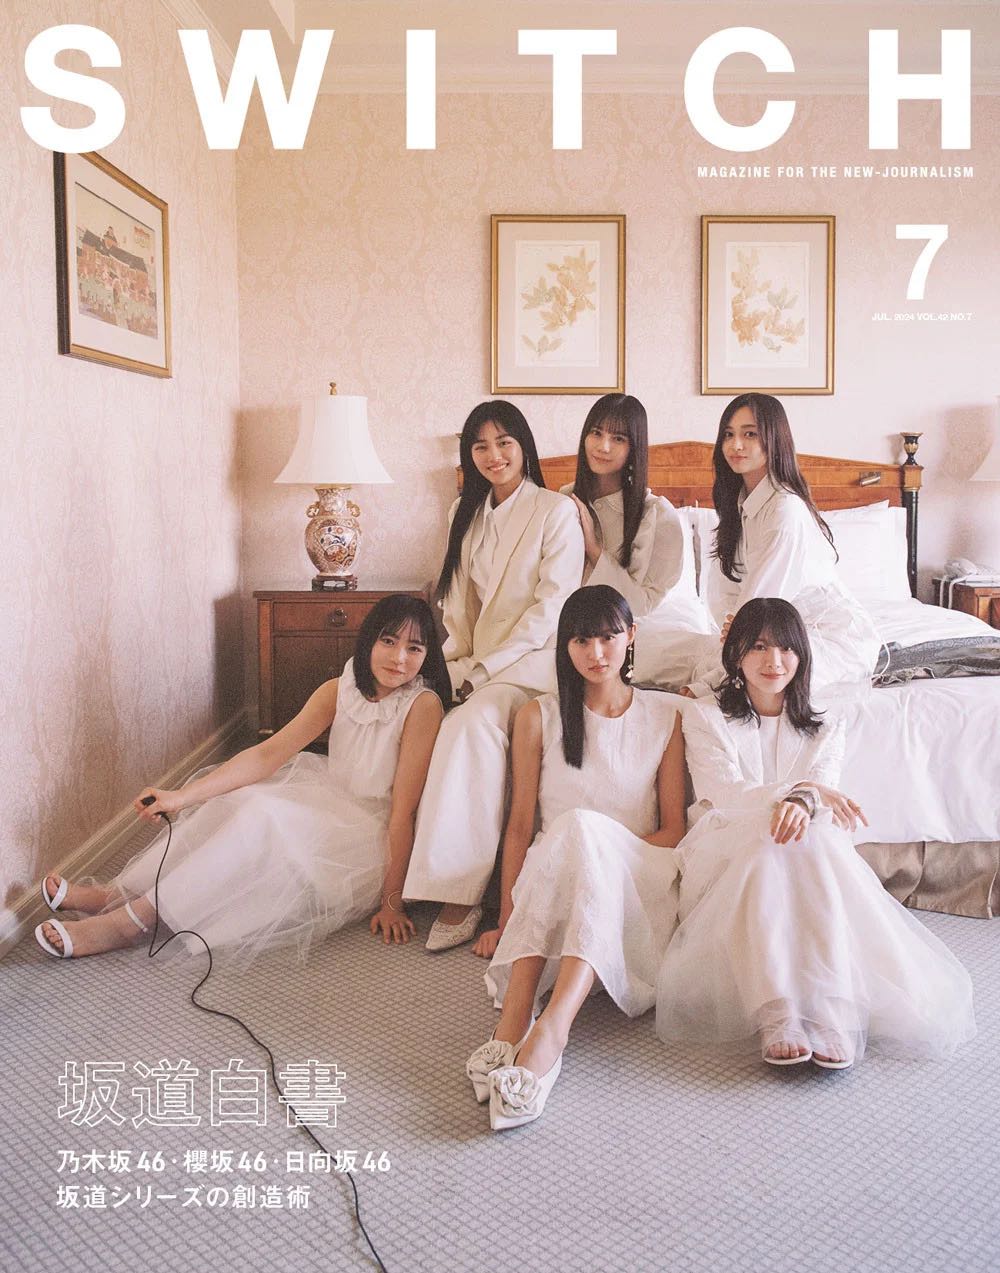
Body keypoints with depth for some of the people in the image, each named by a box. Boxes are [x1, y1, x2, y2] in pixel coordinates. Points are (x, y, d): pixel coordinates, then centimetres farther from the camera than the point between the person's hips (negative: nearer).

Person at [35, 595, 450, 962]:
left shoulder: (423, 704, -19)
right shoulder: (338, 690, -3)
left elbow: (404, 809, -20)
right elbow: (268, 753, -9)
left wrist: (392, 901, -21)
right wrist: (181, 797, -19)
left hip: (371, 838, -6)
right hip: (330, 807, 6)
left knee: (263, 816, -27)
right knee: (233, 800, -16)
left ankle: (130, 920, -20)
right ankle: (114, 894, -10)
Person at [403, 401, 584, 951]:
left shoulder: (557, 510, -3)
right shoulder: (467, 513, 16)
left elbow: (552, 605, -10)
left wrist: (484, 669, -15)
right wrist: (457, 663, -1)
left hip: (535, 659, -5)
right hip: (481, 662, 5)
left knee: (474, 719, -32)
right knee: (463, 725, -26)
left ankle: (461, 892, -28)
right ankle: (456, 891, -20)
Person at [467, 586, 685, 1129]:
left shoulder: (666, 715, 10)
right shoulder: (538, 717, 10)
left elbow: (674, 829, 7)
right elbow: (521, 823, 6)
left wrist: (608, 856, -11)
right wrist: (505, 918, -3)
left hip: (638, 889, 0)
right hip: (550, 884, 0)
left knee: (583, 828, -33)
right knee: (575, 828, -34)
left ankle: (549, 1029, -51)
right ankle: (516, 1018, -46)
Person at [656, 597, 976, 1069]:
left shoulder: (824, 729, 19)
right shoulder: (704, 718, 12)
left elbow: (828, 795, -2)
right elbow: (726, 794, -6)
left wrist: (803, 804, -30)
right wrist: (804, 790, -23)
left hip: (808, 870, 2)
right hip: (726, 858, -1)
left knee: (806, 835, -34)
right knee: (768, 838, -36)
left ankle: (833, 1012, -47)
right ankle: (776, 1015, -50)